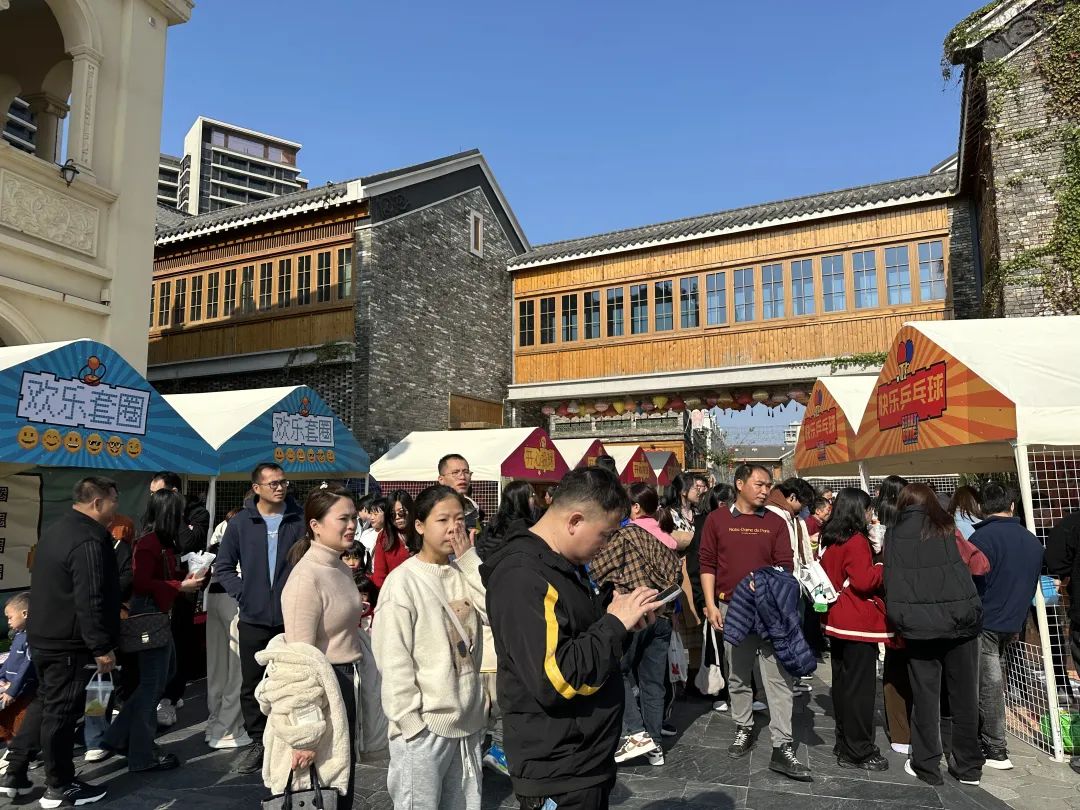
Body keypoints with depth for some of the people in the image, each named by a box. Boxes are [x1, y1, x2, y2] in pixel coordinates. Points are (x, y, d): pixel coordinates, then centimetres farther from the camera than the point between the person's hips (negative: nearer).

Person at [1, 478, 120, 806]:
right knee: (62, 712, 3)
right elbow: (90, 601, -26)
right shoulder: (89, 540, -24)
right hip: (68, 643, -10)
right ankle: (59, 788, 16)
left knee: (44, 703, 22)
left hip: (43, 636, 10)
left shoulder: (55, 530, 10)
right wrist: (102, 647, -20)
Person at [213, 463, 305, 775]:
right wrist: (242, 593, -3)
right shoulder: (241, 523, 1)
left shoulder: (299, 520, -4)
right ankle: (257, 741, 28)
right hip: (254, 618, 2)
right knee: (252, 684, 12)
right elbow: (223, 567, 8)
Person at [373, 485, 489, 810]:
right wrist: (410, 723, -14)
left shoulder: (465, 573, 5)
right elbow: (393, 661, -13)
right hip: (424, 726, -6)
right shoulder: (402, 581, -13)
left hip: (468, 721, 6)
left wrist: (470, 561, -11)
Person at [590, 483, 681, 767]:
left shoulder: (627, 534, -7)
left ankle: (636, 733, -4)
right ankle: (654, 744, 16)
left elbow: (597, 567, -6)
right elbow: (676, 575, 14)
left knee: (618, 671, 6)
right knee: (653, 680, 11)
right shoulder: (666, 539, 12)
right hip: (663, 615, 7)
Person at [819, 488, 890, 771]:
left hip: (837, 621, 9)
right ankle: (858, 752, 5)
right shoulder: (856, 541, -16)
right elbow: (864, 581, -21)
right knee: (860, 687, -2)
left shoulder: (829, 540, 10)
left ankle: (844, 743, 27)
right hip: (859, 624, -9)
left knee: (842, 683, 16)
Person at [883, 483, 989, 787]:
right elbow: (981, 565, 4)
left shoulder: (894, 535, 2)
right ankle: (969, 766, 22)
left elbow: (890, 580, 4)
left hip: (917, 625, 0)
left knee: (925, 695, 10)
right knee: (964, 695, 12)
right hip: (959, 620, 0)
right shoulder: (947, 530, 0)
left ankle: (927, 765, 16)